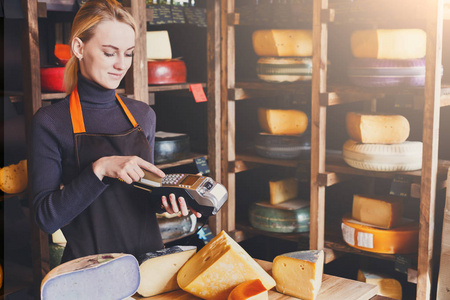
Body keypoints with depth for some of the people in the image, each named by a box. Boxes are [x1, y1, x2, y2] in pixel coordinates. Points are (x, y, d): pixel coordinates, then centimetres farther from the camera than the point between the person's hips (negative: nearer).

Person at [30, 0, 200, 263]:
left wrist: (163, 199, 0)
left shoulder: (143, 115, 10)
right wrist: (99, 169, -18)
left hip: (150, 260, 4)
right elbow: (46, 218, -8)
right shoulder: (51, 122, -4)